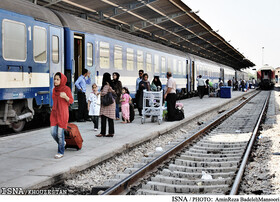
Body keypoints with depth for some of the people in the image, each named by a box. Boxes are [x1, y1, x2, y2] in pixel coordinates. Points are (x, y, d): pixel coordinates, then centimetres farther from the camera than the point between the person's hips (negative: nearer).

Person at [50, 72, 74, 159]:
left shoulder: (66, 89, -7)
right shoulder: (54, 89, 10)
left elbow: (71, 101, -4)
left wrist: (65, 97, -23)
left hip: (63, 113, -5)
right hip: (54, 113, 6)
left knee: (60, 133, -4)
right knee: (53, 132, 0)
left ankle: (61, 152, 9)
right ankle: (62, 143, 29)